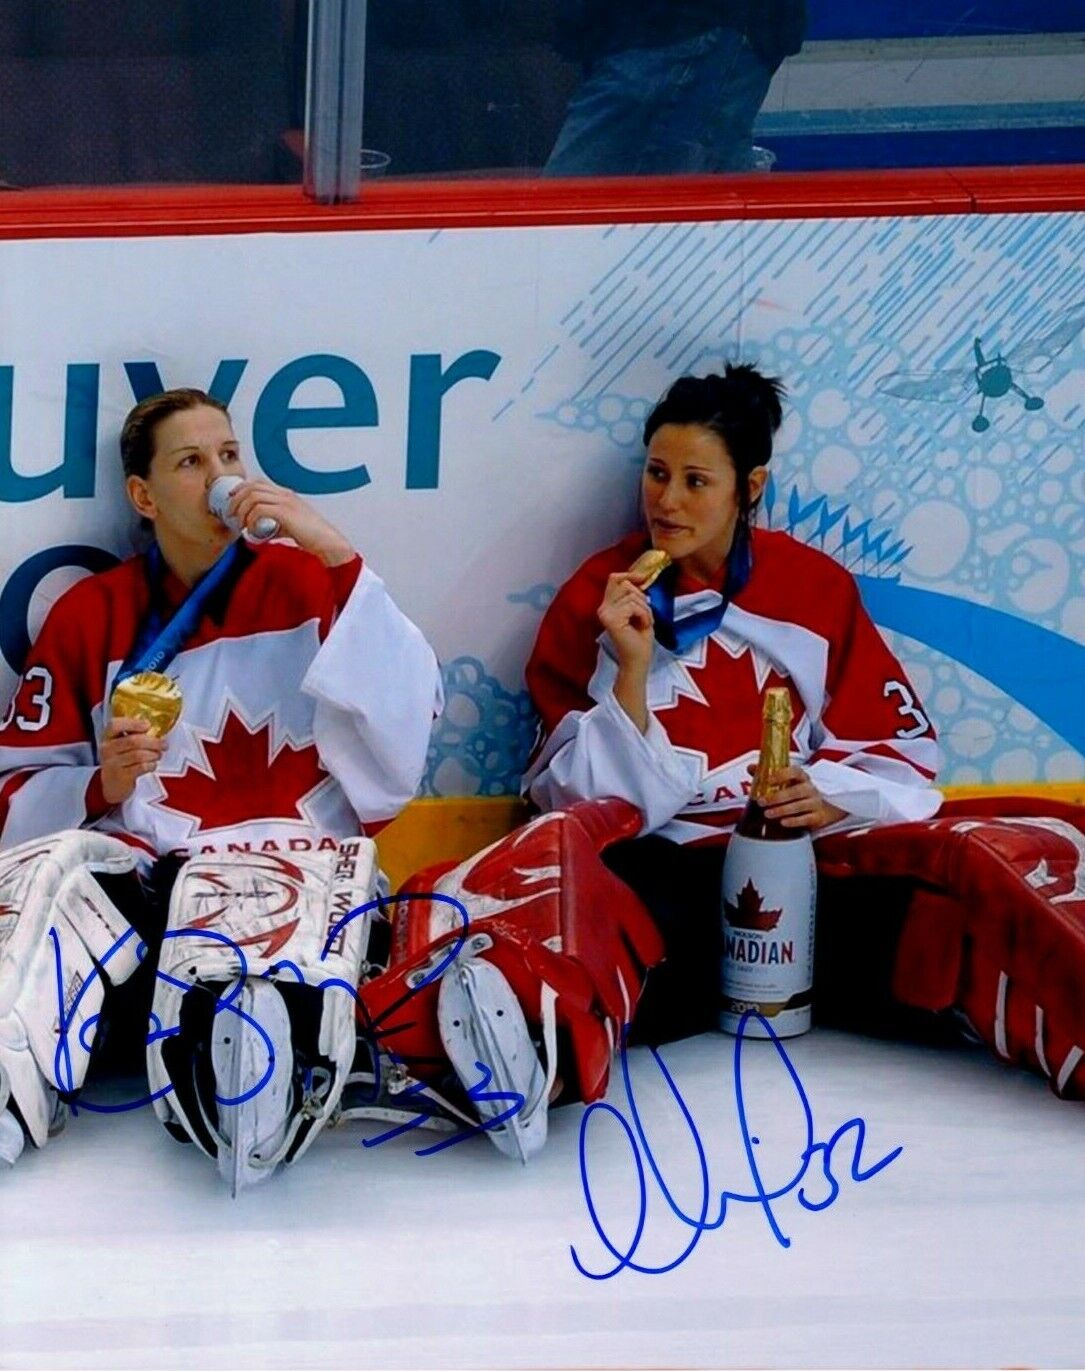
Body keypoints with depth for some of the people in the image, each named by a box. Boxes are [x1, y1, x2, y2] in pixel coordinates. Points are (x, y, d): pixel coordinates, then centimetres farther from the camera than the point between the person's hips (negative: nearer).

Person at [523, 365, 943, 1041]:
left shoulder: (816, 585, 7)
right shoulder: (597, 597, 3)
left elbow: (900, 742, 8)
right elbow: (596, 791, -3)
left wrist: (829, 798, -11)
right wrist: (634, 666, -16)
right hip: (658, 857, -1)